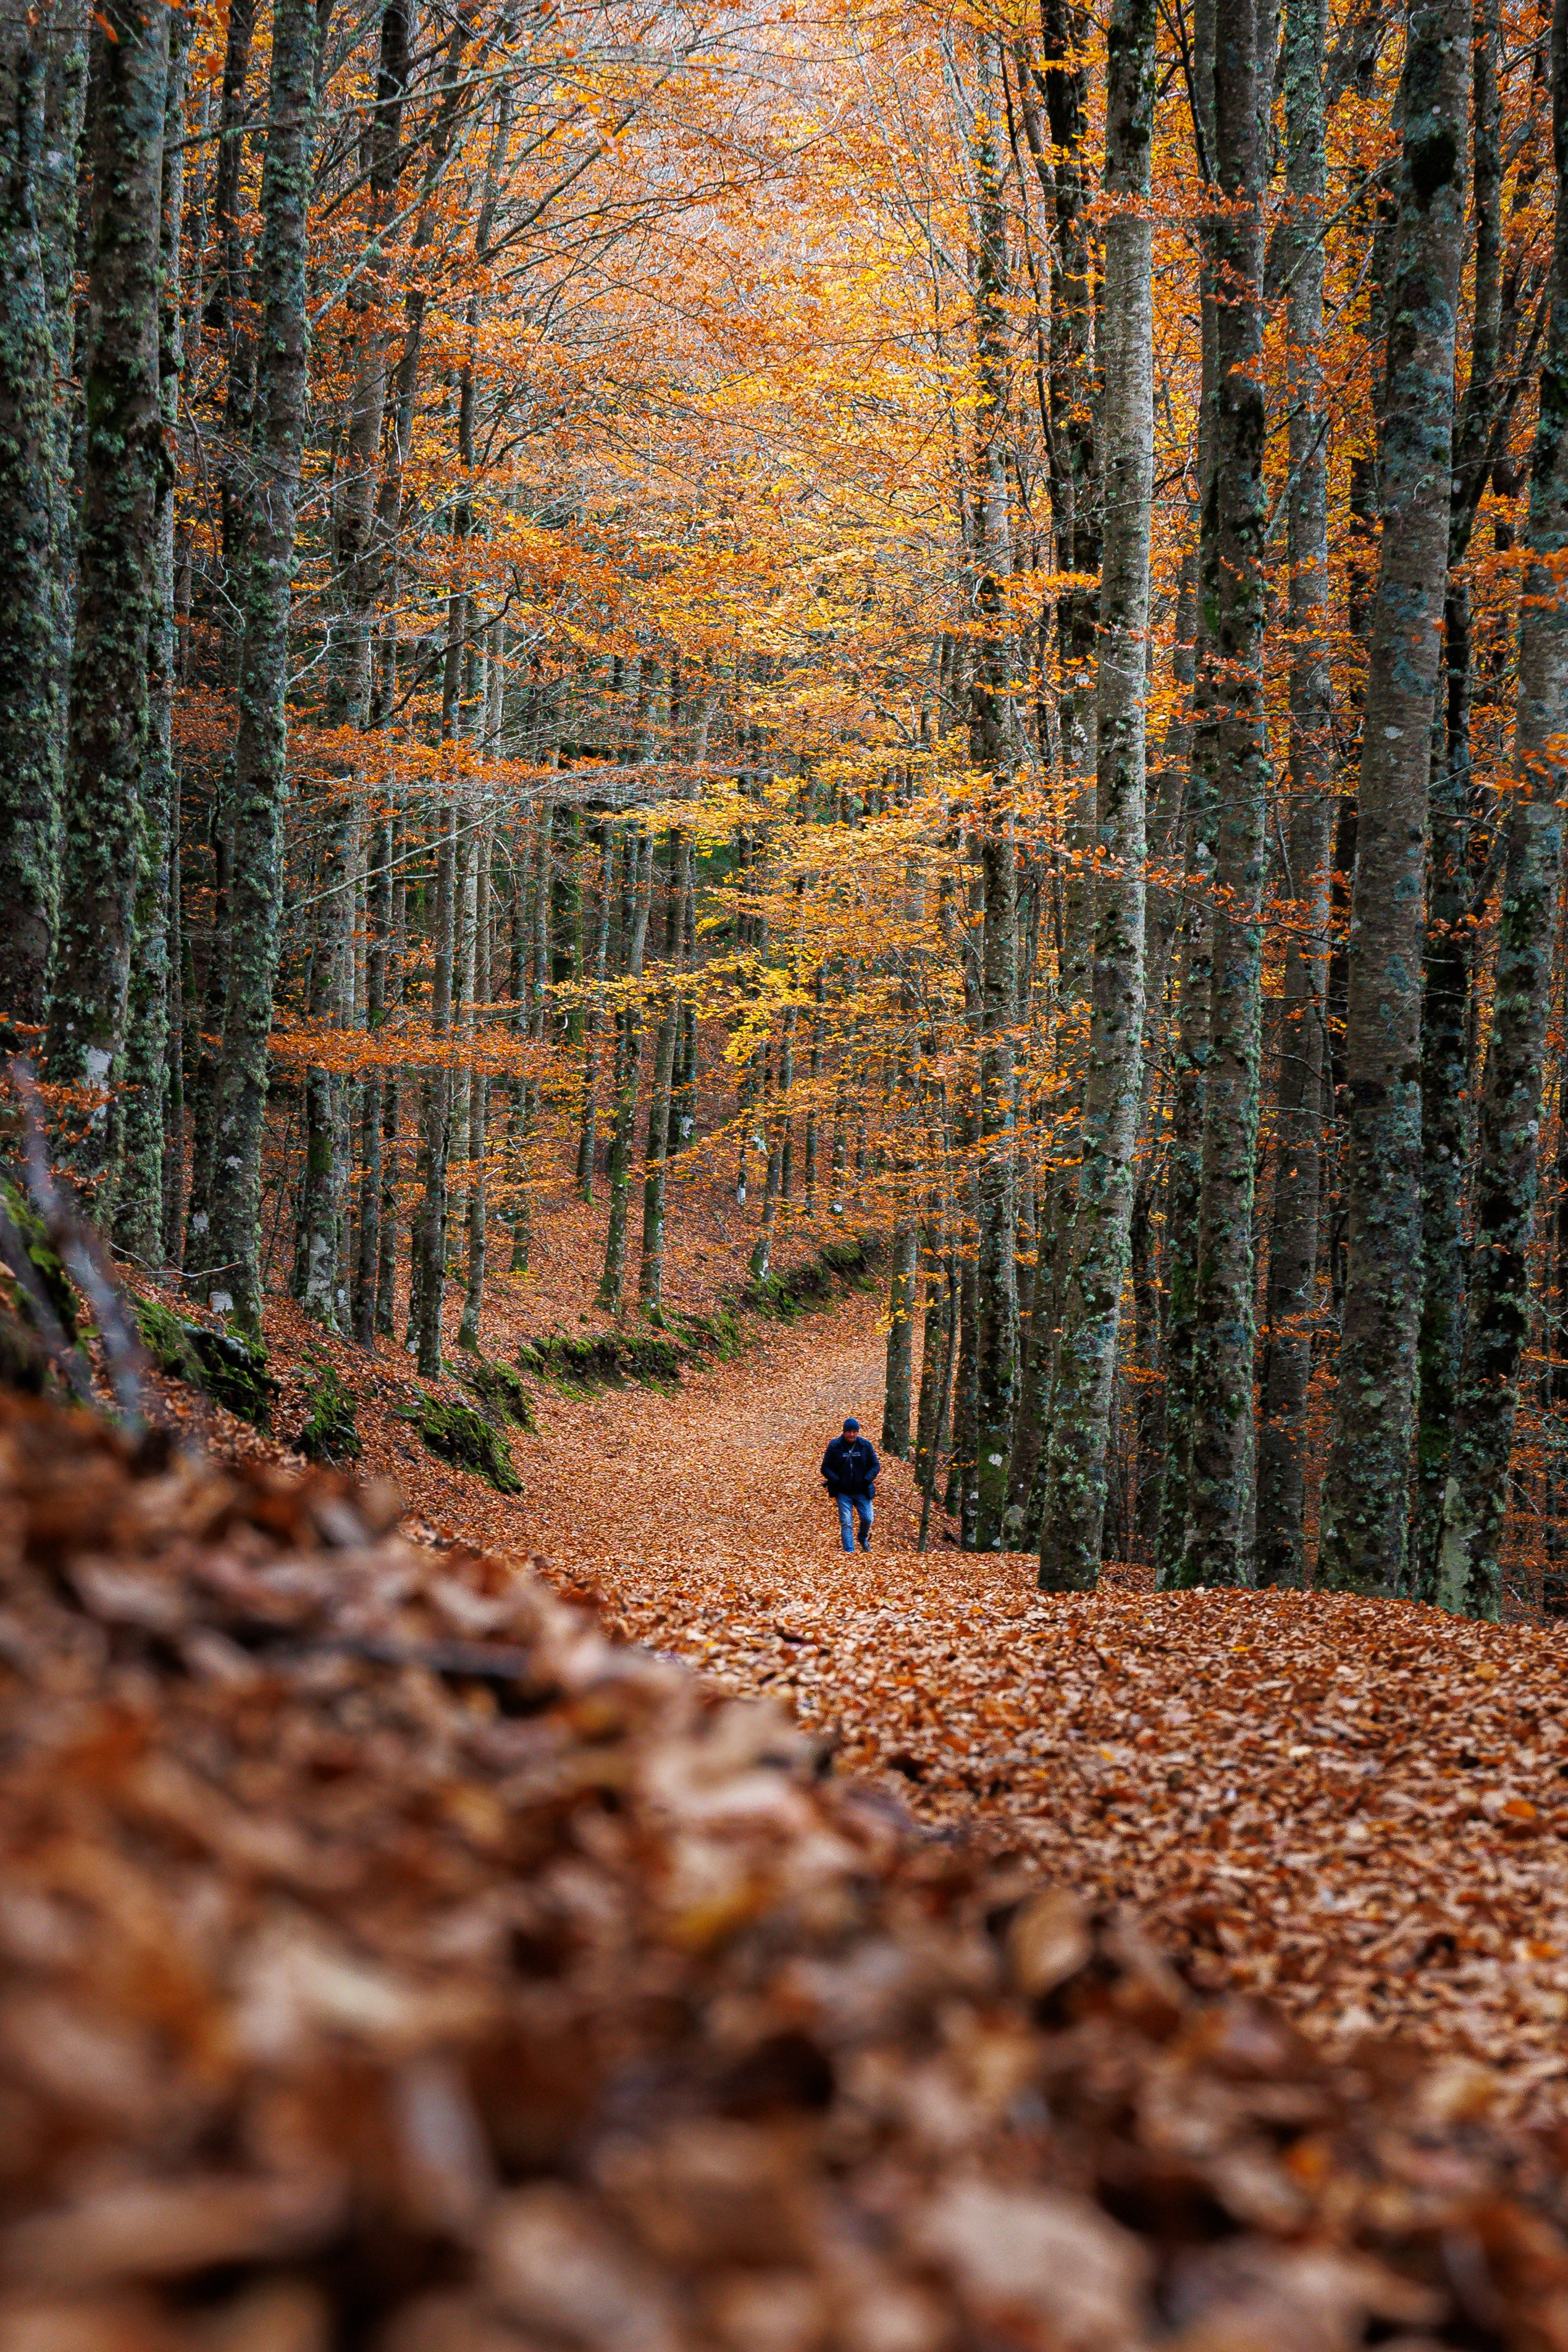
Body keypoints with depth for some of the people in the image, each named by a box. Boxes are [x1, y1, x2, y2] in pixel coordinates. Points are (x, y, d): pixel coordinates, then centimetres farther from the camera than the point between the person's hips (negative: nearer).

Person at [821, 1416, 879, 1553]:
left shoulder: (866, 1445, 2)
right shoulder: (835, 1446, -2)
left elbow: (876, 1465, 7)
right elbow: (825, 1468, 2)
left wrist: (867, 1479, -11)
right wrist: (836, 1480, -15)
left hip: (862, 1491, 2)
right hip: (843, 1492, -1)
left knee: (868, 1518, 0)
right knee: (846, 1523, -7)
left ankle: (863, 1539, 32)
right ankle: (849, 1551, -3)